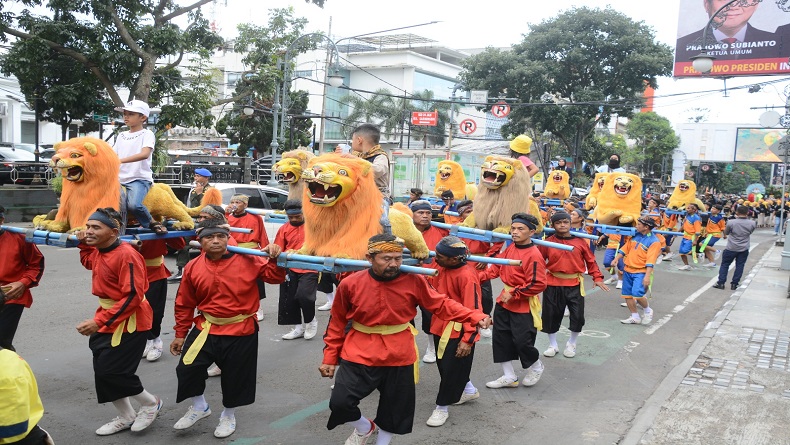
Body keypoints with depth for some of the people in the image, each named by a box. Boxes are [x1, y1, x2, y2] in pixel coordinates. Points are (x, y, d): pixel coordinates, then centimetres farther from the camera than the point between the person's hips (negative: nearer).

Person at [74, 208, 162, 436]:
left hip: (129, 321, -9)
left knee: (112, 372, -7)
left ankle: (151, 403, 19)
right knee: (102, 371, 13)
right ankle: (126, 417, 31)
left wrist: (99, 321, -29)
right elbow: (90, 263, 29)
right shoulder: (98, 251, 2)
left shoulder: (126, 255, -26)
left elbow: (132, 297, -28)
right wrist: (84, 244, 8)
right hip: (108, 316, 9)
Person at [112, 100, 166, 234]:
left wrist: (121, 160, -29)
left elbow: (145, 154, -19)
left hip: (139, 178, -6)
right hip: (120, 179, 6)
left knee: (133, 204, -29)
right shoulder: (121, 136, 20)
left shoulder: (147, 134, 0)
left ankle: (153, 223, -6)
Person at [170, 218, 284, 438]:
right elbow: (185, 304, 5)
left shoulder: (247, 260, -11)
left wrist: (275, 259, -30)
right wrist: (181, 334, 9)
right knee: (187, 368, 2)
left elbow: (274, 277, -10)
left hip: (241, 331, -2)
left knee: (235, 376, 10)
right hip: (206, 329, 2)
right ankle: (199, 407, 31)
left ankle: (228, 415, 37)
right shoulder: (193, 267, -3)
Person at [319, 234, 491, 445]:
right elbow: (337, 323, 0)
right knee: (339, 402, -10)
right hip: (359, 356, -1)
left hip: (399, 357, 1)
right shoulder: (350, 284, -12)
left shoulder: (414, 281, -11)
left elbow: (442, 304, -4)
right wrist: (330, 357, 4)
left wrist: (476, 317, -16)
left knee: (395, 410, 14)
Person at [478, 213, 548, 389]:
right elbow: (496, 267, 7)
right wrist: (477, 276, -7)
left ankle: (536, 368, 32)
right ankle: (509, 376, 25)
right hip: (504, 301, 8)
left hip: (524, 305, -8)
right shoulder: (510, 248, 4)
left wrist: (514, 294, -21)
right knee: (501, 338, 11)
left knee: (522, 340, 0)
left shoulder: (534, 255, -21)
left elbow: (538, 284, -22)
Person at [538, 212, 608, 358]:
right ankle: (553, 345, 29)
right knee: (551, 315, 8)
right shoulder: (548, 243, -2)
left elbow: (590, 261, 6)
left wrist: (597, 278, 0)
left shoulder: (580, 242, 0)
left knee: (578, 316, 2)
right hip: (553, 285, 0)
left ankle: (571, 344, 27)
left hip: (575, 285, 0)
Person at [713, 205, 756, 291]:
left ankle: (721, 283, 8)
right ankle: (734, 284, 13)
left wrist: (725, 236, 22)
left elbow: (725, 233, -2)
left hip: (731, 248, -2)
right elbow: (750, 232, 9)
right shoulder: (751, 223, -10)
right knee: (739, 266, 11)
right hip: (744, 249, 2)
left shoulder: (731, 222, -18)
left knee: (724, 264, 10)